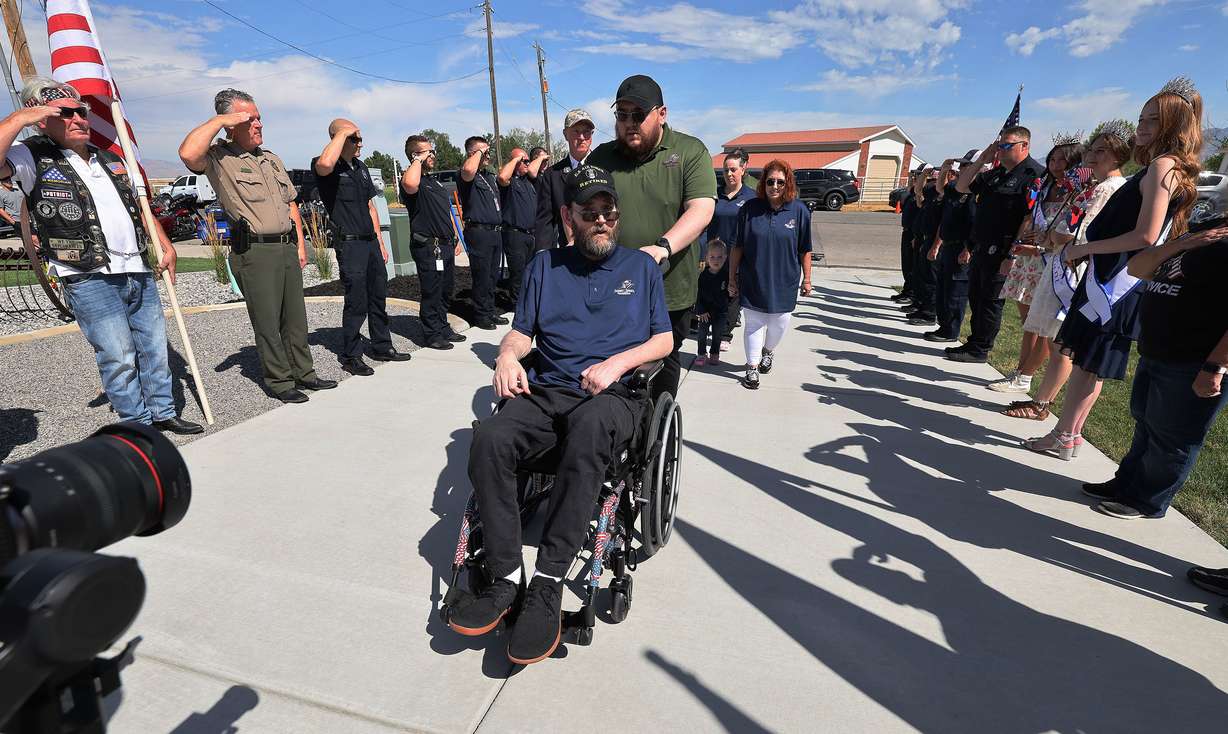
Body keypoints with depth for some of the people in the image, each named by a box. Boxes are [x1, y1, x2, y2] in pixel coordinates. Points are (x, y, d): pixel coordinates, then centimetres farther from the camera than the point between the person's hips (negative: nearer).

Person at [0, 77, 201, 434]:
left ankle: (163, 414, 22)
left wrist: (166, 246, 12)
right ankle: (141, 426, 4)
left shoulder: (111, 159, 17)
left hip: (139, 272, 6)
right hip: (89, 280, -6)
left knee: (154, 346, 10)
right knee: (119, 357, -6)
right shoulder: (32, 158, -1)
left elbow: (140, 208, 23)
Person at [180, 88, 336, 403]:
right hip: (254, 252, -7)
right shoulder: (218, 158, -4)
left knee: (296, 316, 12)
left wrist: (300, 244, 13)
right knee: (267, 321, -1)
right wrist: (219, 120, -15)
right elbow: (188, 153, -27)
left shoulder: (272, 159, 18)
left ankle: (303, 373, 22)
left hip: (288, 248, 7)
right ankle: (280, 382, 9)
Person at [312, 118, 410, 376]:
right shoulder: (325, 167, -8)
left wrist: (380, 243, 16)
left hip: (371, 241, 8)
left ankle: (382, 347, 25)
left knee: (378, 297, 13)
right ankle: (350, 357, 7)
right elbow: (325, 164, -35)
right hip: (349, 244, -8)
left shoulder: (361, 167, 16)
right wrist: (343, 132, -21)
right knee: (357, 302, -5)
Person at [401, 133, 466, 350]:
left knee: (446, 291, 15)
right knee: (432, 291, -2)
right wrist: (418, 161, -20)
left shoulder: (434, 180, 20)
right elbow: (410, 184, -36)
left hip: (446, 245, 9)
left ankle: (443, 328, 27)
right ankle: (432, 334, 8)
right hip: (428, 247, -9)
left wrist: (455, 239, 21)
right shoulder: (414, 179, -9)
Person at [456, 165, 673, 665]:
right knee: (488, 439, -28)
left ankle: (548, 585, -32)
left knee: (589, 428, -39)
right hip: (545, 392, 3)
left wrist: (618, 361, -8)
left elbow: (664, 340, 11)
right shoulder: (545, 266, 21)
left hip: (614, 396, -2)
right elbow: (521, 332, 17)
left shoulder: (641, 267, 17)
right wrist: (507, 355, -7)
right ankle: (506, 579, -20)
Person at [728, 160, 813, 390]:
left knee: (780, 323, 12)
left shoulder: (799, 210, -3)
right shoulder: (750, 208, -4)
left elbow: (804, 250, 2)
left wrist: (806, 279, 4)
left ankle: (768, 351, 41)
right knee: (754, 323, 6)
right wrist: (732, 278, 0)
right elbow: (737, 247, 0)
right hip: (752, 281, -1)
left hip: (784, 282, 1)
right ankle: (752, 368, 18)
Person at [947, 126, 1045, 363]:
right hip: (982, 246, 9)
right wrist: (981, 161, 8)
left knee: (990, 299, -1)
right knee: (975, 296, 15)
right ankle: (975, 341, 26)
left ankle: (980, 350, 7)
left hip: (1002, 250, -9)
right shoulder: (995, 173, 16)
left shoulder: (1035, 174, -10)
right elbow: (961, 187, 17)